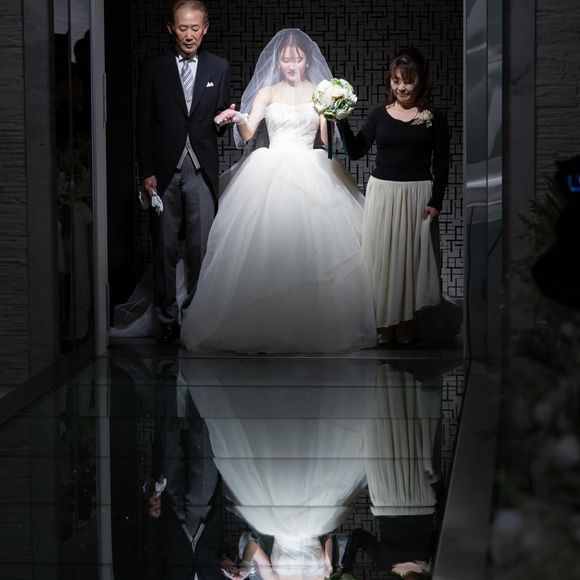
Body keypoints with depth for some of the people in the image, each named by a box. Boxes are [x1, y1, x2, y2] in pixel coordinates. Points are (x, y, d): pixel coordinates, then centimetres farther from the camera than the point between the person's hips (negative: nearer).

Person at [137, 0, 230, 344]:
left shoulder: (219, 68, 8)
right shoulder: (154, 69, 5)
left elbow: (219, 117, 12)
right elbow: (145, 125, 4)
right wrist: (147, 172, -3)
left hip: (201, 172, 0)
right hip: (165, 171, 0)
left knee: (201, 249, -1)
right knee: (165, 249, 4)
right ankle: (168, 319, 11)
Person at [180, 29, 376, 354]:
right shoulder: (266, 92, 11)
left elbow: (328, 139, 4)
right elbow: (248, 133, -2)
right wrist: (236, 119, -23)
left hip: (310, 174, 0)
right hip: (271, 173, 0)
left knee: (313, 246, -10)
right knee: (265, 247, -10)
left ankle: (314, 324, -3)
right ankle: (260, 324, -4)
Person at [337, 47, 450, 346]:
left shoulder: (434, 118, -1)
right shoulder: (380, 114, 3)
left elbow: (441, 165, -1)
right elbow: (356, 151, -1)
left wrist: (435, 203, -7)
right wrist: (342, 121, -14)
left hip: (417, 195, -1)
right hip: (382, 193, 2)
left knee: (410, 256, 3)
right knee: (380, 256, 2)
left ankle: (406, 323, 12)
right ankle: (383, 322, 10)